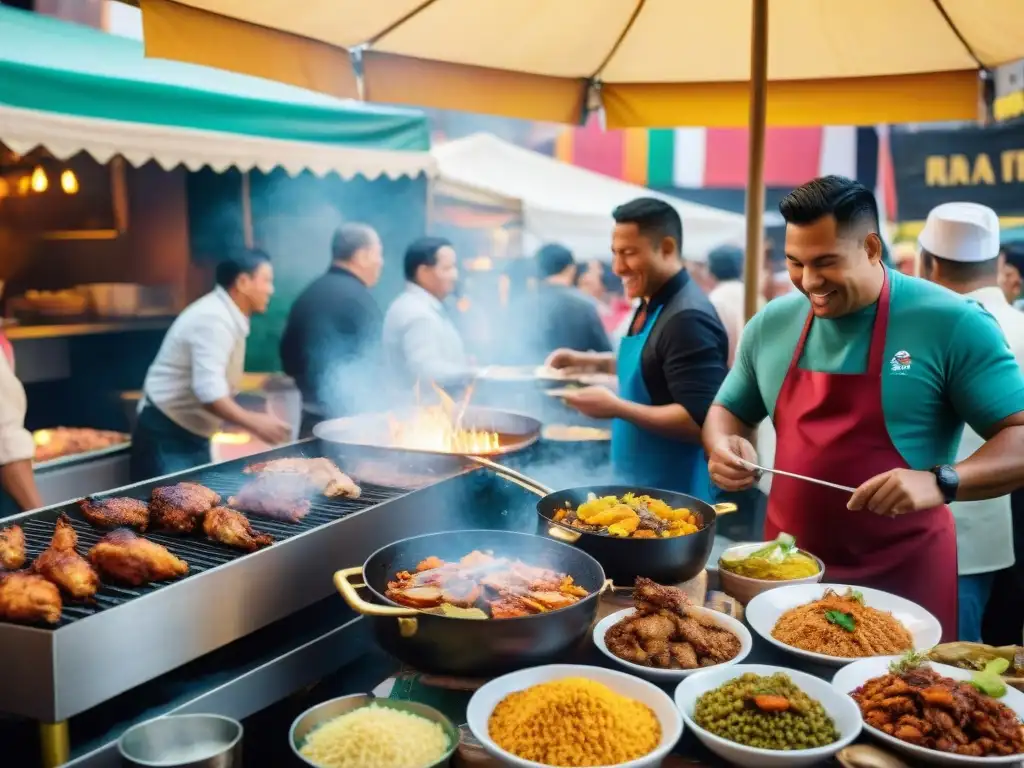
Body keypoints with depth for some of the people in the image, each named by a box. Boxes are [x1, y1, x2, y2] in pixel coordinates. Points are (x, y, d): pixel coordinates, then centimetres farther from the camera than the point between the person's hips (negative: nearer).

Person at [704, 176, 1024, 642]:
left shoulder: (951, 324, -12)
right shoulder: (771, 324, 2)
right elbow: (729, 410, 16)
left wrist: (940, 482, -29)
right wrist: (724, 446, -6)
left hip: (901, 577, -4)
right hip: (788, 565, 4)